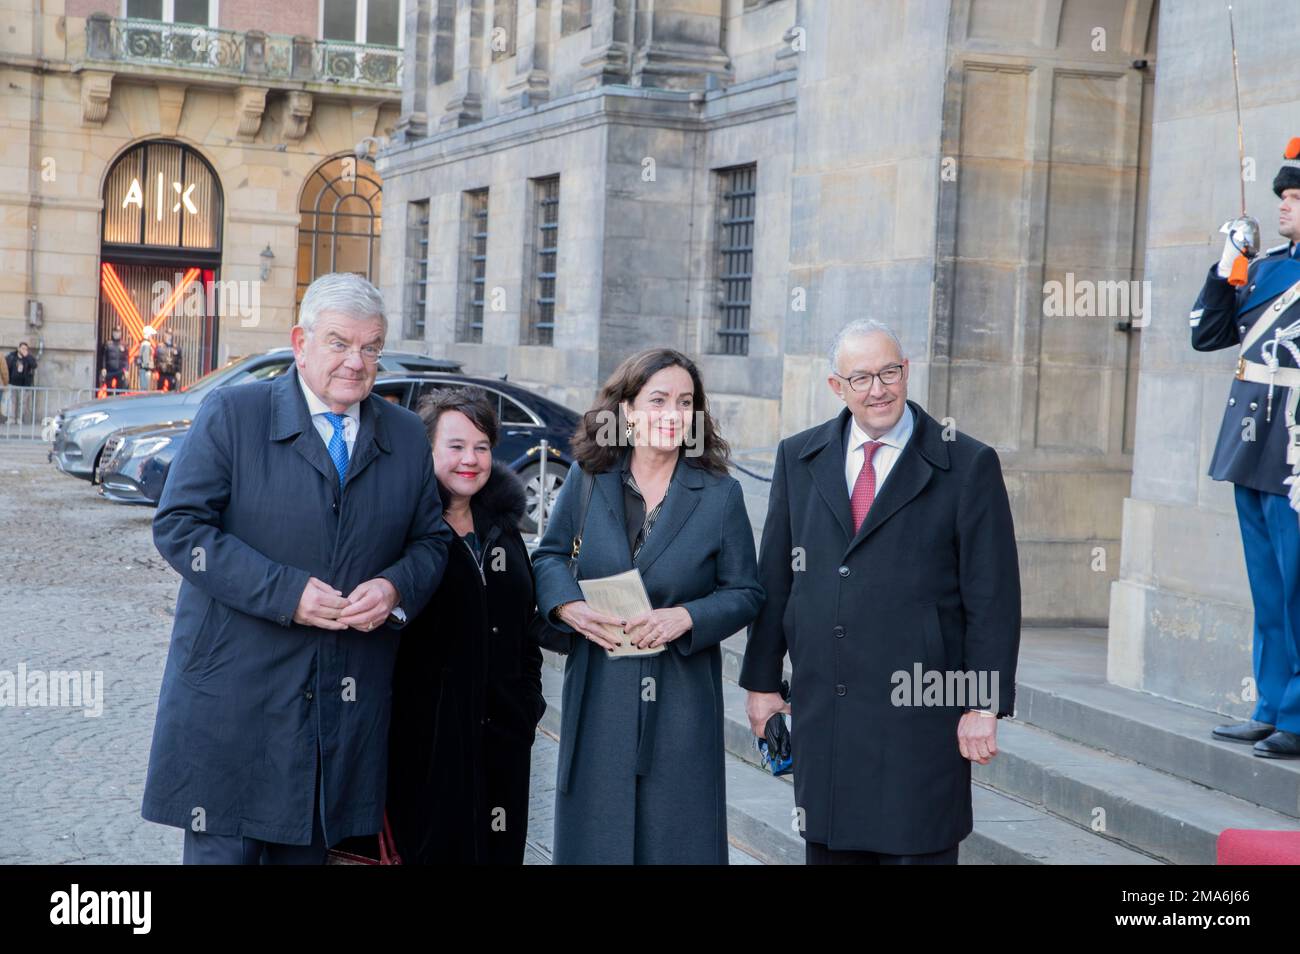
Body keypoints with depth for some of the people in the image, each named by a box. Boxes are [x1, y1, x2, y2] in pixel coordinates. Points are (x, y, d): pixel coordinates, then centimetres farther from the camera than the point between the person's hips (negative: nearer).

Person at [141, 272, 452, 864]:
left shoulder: (407, 437, 10)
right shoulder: (231, 414, -3)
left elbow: (431, 540, 16)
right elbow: (178, 525, -9)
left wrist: (396, 588, -8)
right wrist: (285, 592, -18)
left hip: (349, 701, 4)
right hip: (234, 694, -3)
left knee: (308, 848, 10)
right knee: (223, 848, 0)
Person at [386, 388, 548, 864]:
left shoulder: (502, 525, 14)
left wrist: (528, 703, 13)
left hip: (501, 731, 6)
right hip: (425, 730, -6)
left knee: (497, 848, 8)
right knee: (431, 846, 0)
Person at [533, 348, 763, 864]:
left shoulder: (720, 494, -2)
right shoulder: (587, 477, 2)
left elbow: (745, 593, 2)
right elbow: (549, 555, 12)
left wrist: (685, 617, -16)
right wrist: (567, 605, -9)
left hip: (680, 698, -1)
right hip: (598, 692, 1)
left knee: (677, 832, 3)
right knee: (595, 830, 8)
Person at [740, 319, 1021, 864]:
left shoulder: (968, 466, -4)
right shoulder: (798, 458, 8)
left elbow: (993, 598, -5)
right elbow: (775, 577, 12)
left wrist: (984, 705, -8)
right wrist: (762, 680, 11)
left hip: (919, 715, -4)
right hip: (821, 713, 4)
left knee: (917, 851, 0)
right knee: (829, 850, 10)